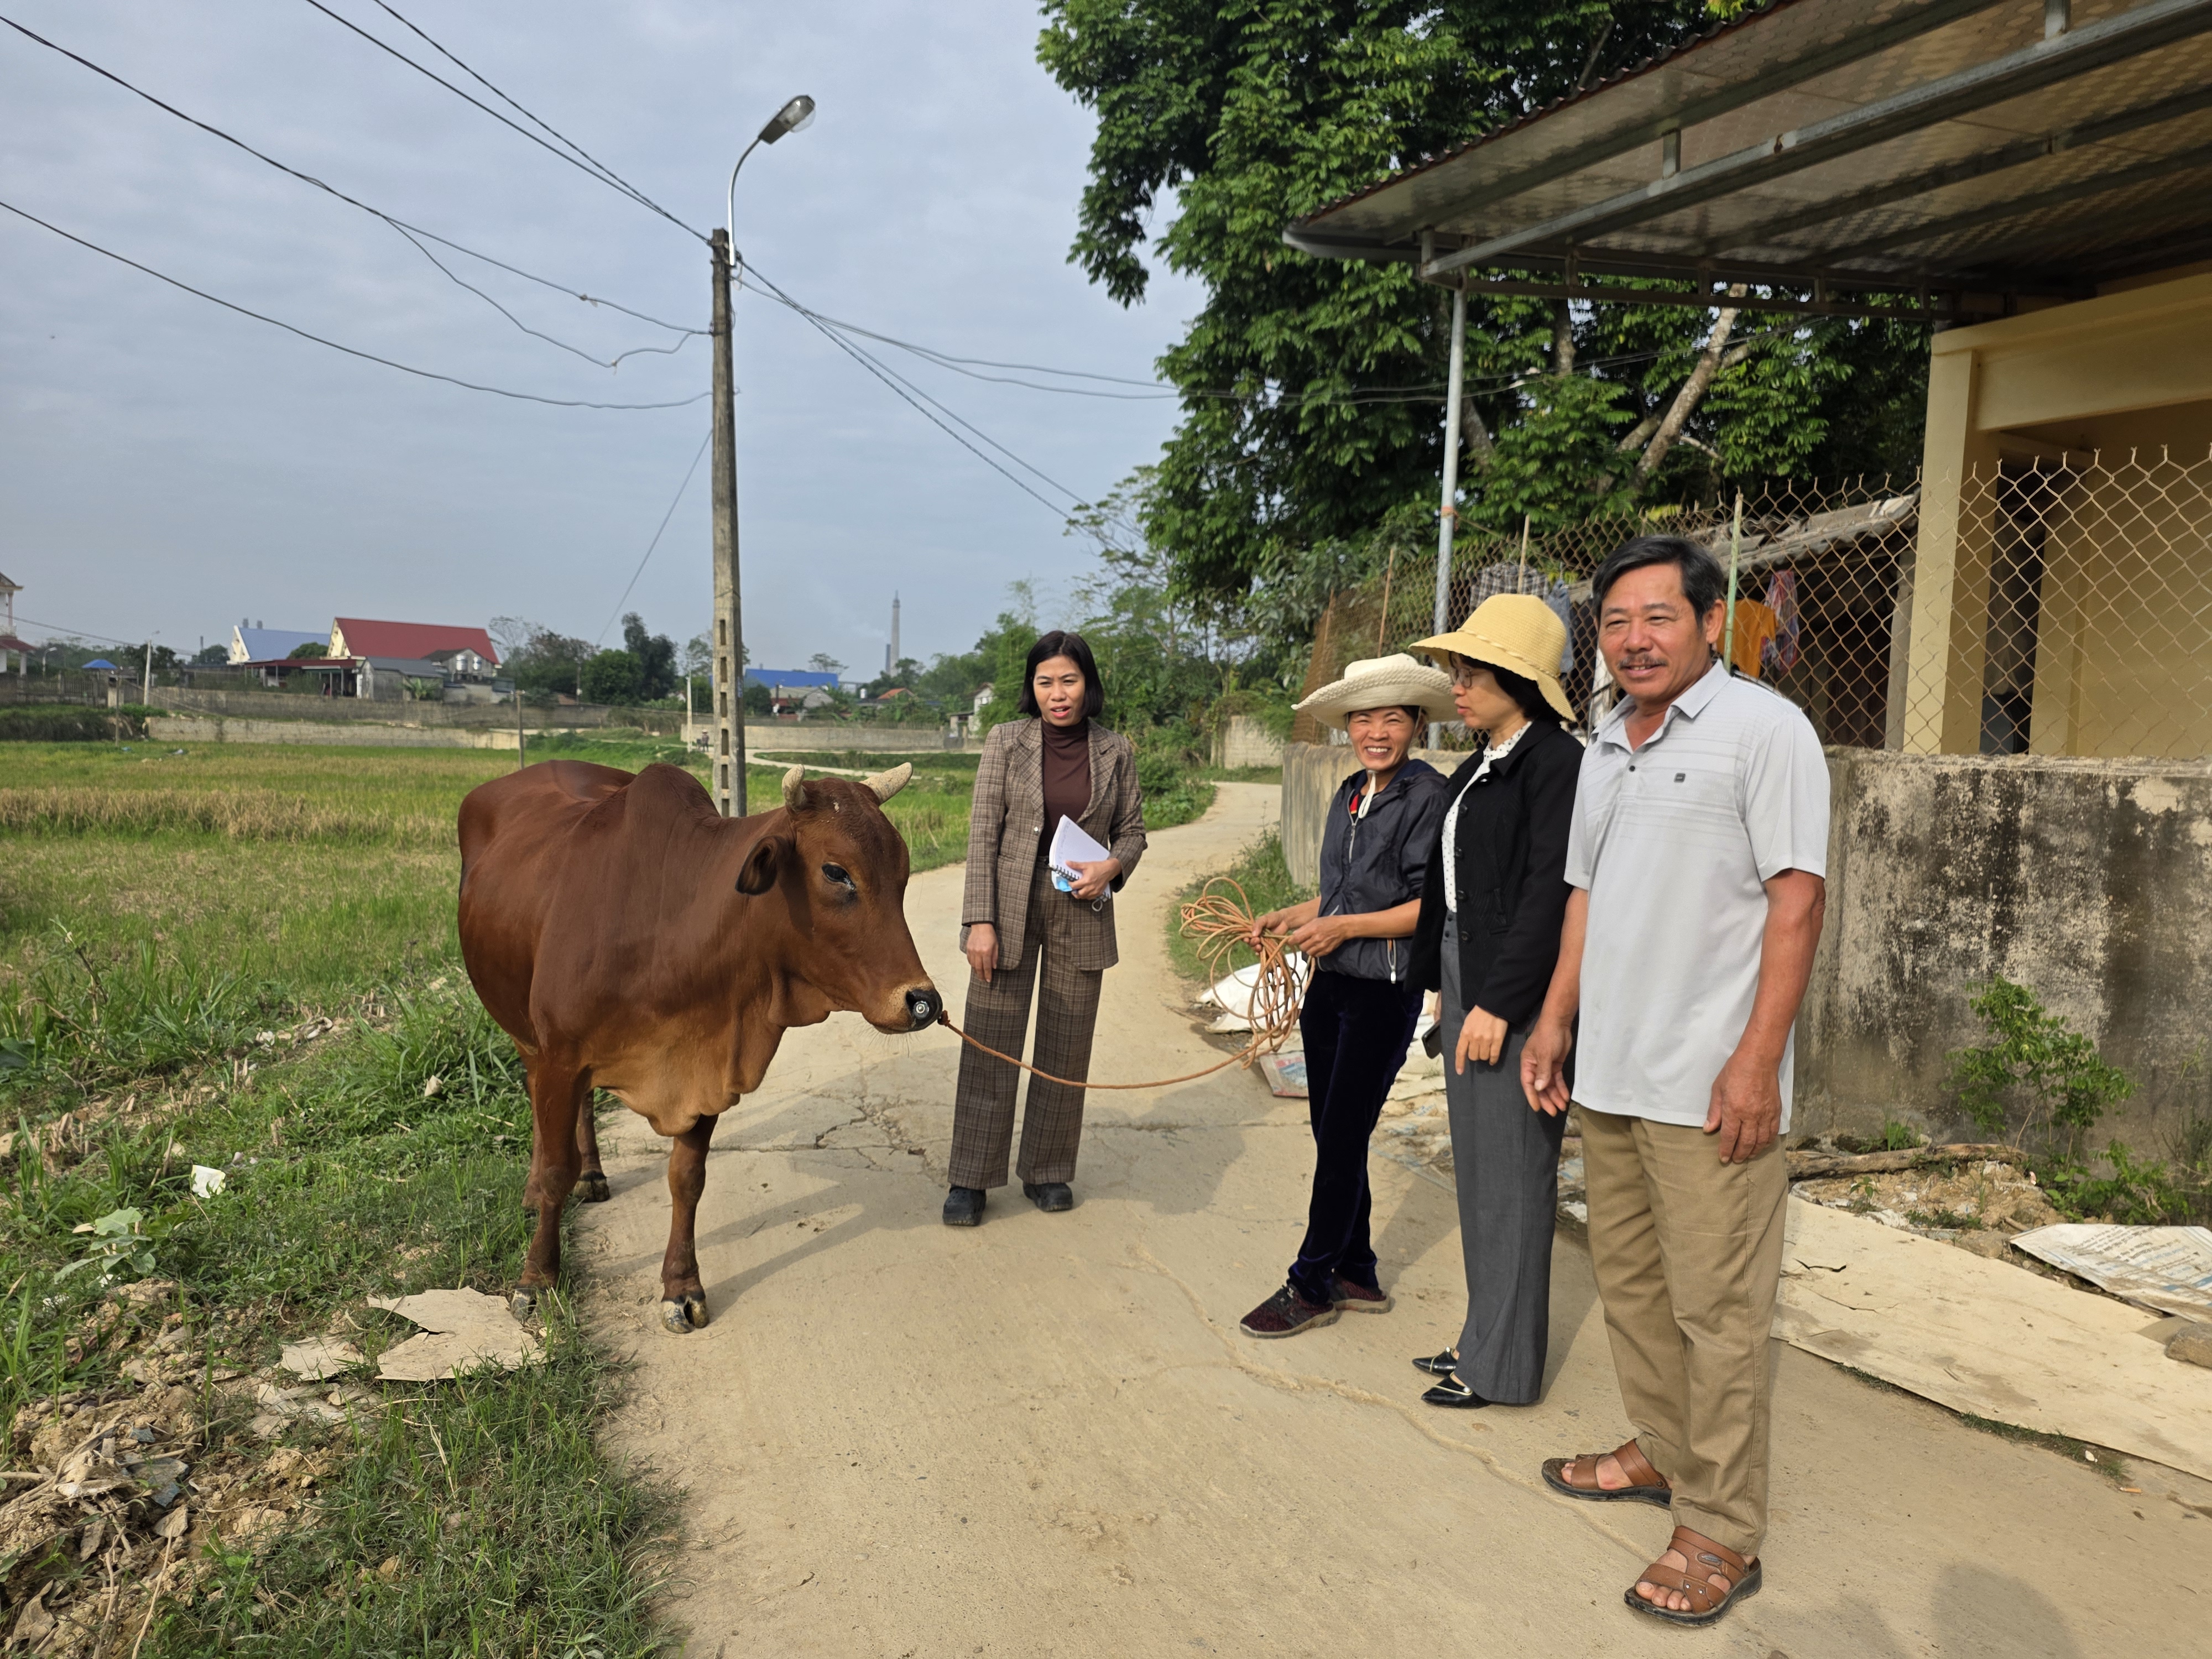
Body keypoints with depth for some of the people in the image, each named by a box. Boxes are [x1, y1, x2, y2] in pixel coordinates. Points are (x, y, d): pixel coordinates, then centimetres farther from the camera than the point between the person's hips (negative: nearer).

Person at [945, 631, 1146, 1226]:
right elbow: (983, 832, -4)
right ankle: (970, 1180, 13)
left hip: (1081, 914, 2)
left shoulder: (1116, 752, 3)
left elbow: (1132, 830, 13)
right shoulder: (1006, 741, -2)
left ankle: (1048, 1171, 25)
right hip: (1009, 909, -2)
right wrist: (980, 920, -10)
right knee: (991, 1043, 1)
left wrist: (1112, 866, -10)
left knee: (1066, 1049, 9)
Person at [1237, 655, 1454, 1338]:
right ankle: (1356, 1275, 27)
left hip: (1385, 991, -8)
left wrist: (1344, 927, -18)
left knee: (1341, 1143, -1)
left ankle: (1312, 1285, 12)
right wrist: (1291, 916, 7)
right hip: (1330, 985, 8)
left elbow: (1433, 905, -16)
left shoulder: (1428, 794, -12)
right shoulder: (1349, 795, 11)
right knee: (1332, 1136, 13)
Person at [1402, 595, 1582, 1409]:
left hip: (1515, 996, -9)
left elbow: (1550, 892, -19)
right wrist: (1445, 985, 15)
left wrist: (1497, 1002, -21)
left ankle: (1504, 1366, 14)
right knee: (1477, 1172, 16)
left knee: (1510, 1177, 1)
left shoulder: (1556, 762, -13)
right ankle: (1486, 1336, 30)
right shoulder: (1482, 769, 15)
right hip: (1469, 983, 9)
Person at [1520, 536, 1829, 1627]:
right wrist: (1554, 1021, 16)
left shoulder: (1763, 730, -9)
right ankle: (1664, 1453, 35)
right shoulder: (1605, 750, 14)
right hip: (1607, 1075, 8)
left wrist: (1758, 1059, -19)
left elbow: (1796, 899, -14)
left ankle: (1721, 1532, 13)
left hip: (1707, 1085, -8)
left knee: (1716, 1309, 0)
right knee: (1629, 1280, 18)